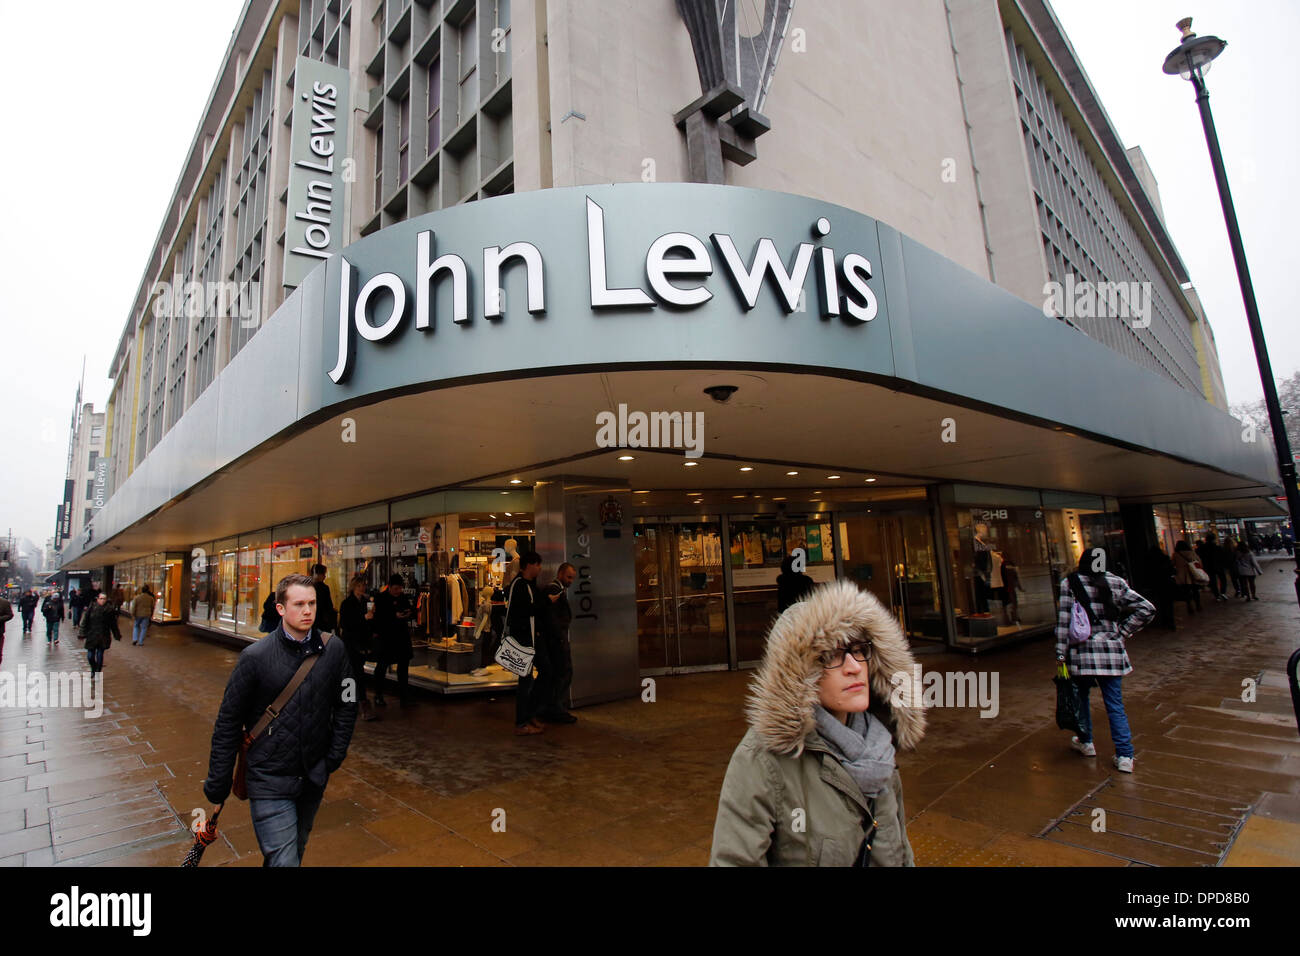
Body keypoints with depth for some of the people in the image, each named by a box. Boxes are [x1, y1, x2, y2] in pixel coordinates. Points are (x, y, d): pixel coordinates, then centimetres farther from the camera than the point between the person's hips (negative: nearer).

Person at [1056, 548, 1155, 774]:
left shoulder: (1069, 584, -5)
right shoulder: (1116, 583, 2)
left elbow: (1063, 620, -7)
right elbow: (1146, 609, 2)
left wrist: (1061, 654, -3)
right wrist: (1122, 633, 7)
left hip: (1081, 652, -2)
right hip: (1111, 652, 2)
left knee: (1081, 696, 17)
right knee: (1115, 704, 8)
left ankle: (1086, 742, 30)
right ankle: (1124, 756, 7)